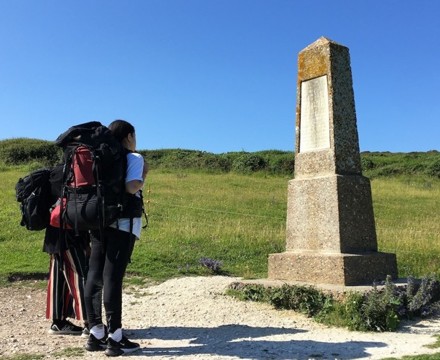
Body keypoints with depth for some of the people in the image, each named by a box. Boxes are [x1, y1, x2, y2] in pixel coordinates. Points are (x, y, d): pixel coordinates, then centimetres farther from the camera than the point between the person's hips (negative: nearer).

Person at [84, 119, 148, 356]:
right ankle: (115, 338, 0)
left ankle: (96, 334, 12)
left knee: (95, 277, 6)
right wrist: (144, 176, 0)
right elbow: (131, 187, -18)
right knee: (113, 278, -6)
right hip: (122, 224, -6)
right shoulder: (134, 158, -2)